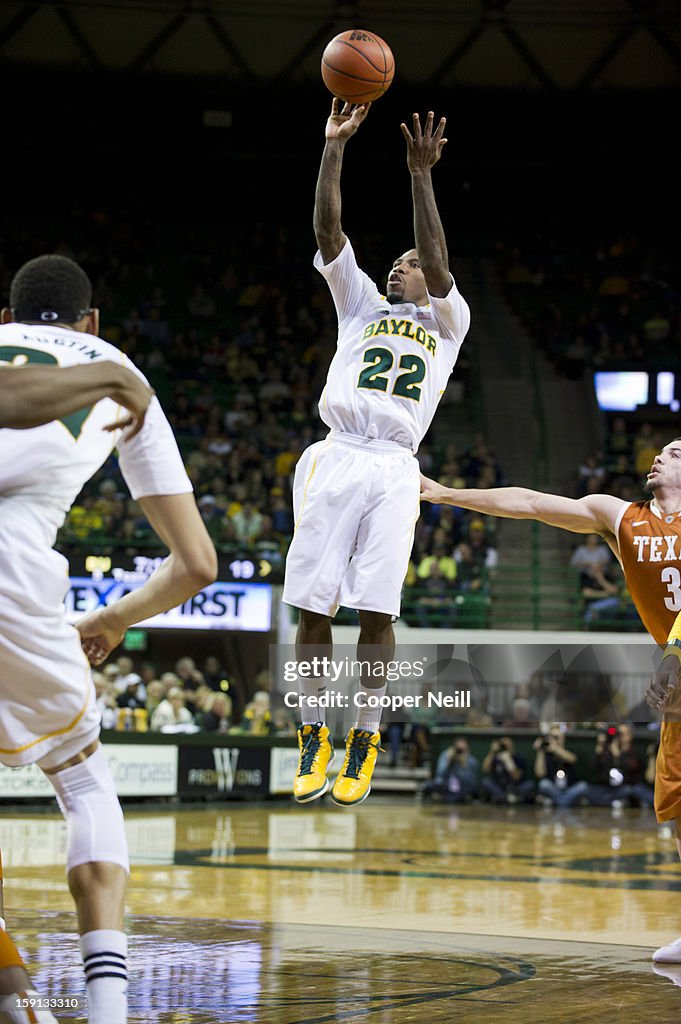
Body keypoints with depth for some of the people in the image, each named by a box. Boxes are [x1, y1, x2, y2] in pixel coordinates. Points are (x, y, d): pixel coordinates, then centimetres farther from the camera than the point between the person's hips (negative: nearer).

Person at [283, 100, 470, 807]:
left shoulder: (447, 320, 18)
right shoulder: (361, 306, 24)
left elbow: (436, 262, -2)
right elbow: (328, 231, 11)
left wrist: (421, 176, -12)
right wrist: (334, 146, 1)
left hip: (394, 469, -2)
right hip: (336, 458, 2)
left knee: (376, 610, -6)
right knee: (314, 605, -3)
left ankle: (364, 743, 3)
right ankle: (313, 736, 7)